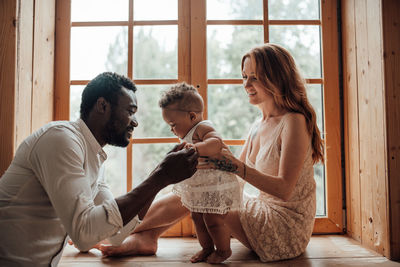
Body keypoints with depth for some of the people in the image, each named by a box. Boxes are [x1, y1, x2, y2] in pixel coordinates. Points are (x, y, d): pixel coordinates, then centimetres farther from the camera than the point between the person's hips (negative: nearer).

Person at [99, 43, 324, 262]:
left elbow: (284, 189, -24)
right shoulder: (258, 126, 9)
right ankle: (147, 237, 0)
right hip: (269, 215, 7)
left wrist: (238, 167, -36)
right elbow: (236, 179, 10)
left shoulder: (294, 122, -16)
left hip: (287, 229, -7)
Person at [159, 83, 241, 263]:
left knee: (213, 221, -2)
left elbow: (216, 143, -37)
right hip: (198, 189, 10)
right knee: (198, 220, 16)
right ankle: (207, 248, 34)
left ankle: (223, 250, 21)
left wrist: (196, 148, -47)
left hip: (216, 187, -10)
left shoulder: (202, 128, -17)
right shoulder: (189, 135, 16)